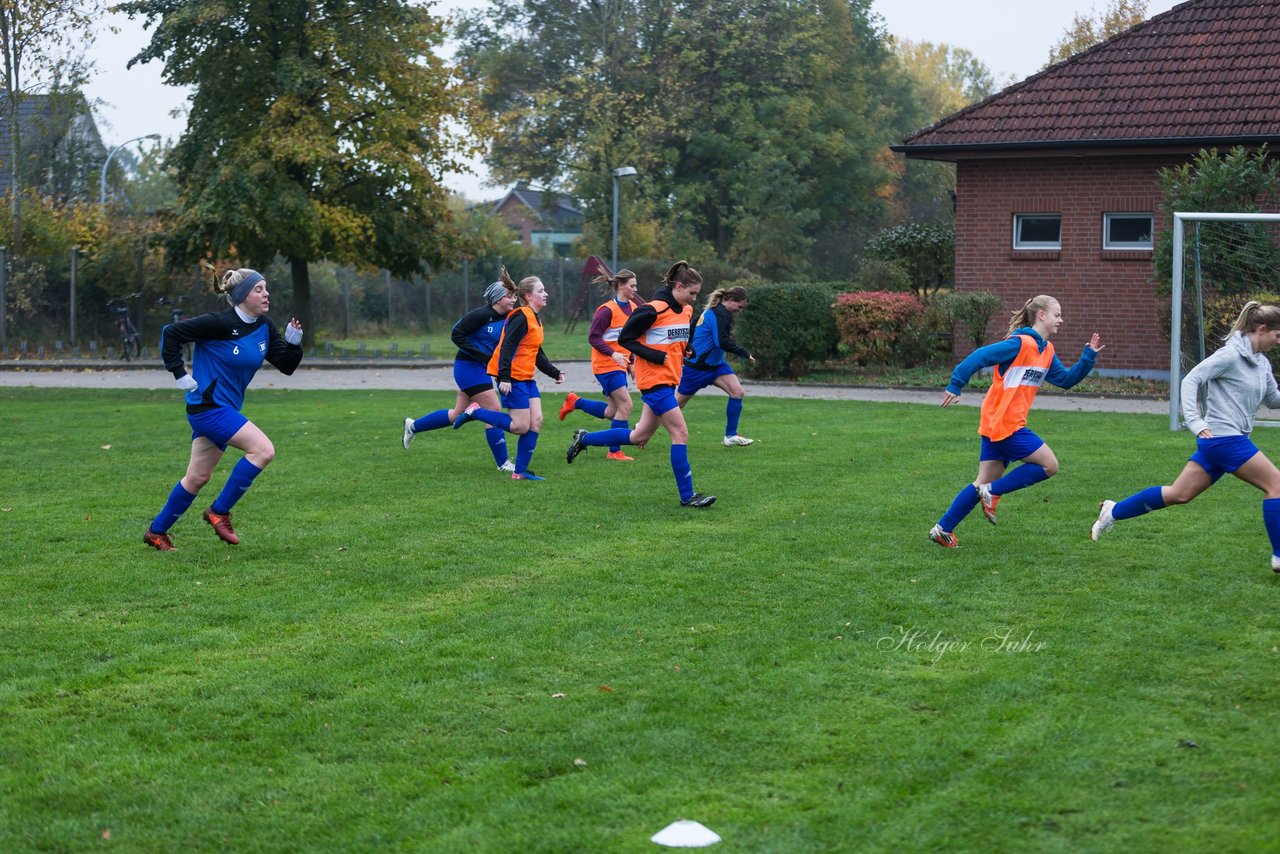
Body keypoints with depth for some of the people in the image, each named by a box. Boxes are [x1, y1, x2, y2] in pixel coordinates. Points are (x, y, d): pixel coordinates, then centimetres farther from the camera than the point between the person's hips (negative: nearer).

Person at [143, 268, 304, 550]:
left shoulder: (265, 328, 4)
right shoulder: (220, 323, -18)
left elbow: (286, 366, 8)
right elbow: (170, 333, -15)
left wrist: (293, 341, -9)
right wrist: (180, 374, -13)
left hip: (226, 408, 8)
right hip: (208, 406, -8)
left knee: (198, 477, 14)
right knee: (263, 450, -19)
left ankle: (157, 532, 28)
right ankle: (219, 511, -8)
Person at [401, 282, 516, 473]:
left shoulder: (507, 319, 5)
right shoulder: (481, 315, -19)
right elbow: (456, 334, -18)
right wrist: (481, 355, -22)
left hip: (481, 369, 9)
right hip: (468, 366, -9)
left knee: (458, 414, 17)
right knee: (494, 411, -9)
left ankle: (413, 426, 33)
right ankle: (502, 463, -1)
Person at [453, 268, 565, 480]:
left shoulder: (535, 319, 16)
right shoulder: (521, 317, -15)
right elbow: (507, 347, -22)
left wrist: (555, 373, 19)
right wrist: (504, 378, -28)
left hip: (527, 379, 10)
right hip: (512, 379, -10)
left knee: (536, 421, 1)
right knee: (521, 426, -10)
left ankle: (520, 471, 6)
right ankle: (475, 412, 4)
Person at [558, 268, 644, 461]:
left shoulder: (633, 307, 8)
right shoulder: (607, 310, -16)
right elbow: (593, 337, -16)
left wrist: (631, 361, 13)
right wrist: (613, 354, -26)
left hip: (619, 365, 8)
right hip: (606, 365, -8)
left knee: (612, 412, 8)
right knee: (625, 405, -12)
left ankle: (574, 402, 26)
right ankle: (615, 451, -3)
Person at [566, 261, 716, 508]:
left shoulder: (687, 310, 10)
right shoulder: (653, 310, -16)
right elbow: (625, 338, -12)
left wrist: (684, 351, 4)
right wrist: (658, 357, -18)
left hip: (668, 380, 9)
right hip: (655, 379, -9)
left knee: (639, 437, 15)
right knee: (680, 433, -10)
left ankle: (584, 439, 29)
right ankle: (687, 495, -4)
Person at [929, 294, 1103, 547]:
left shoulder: (1046, 351, 14)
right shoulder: (1021, 344, -14)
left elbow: (1065, 380, 18)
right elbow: (980, 356, -18)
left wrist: (1088, 357, 6)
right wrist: (955, 386, -21)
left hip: (996, 425, 9)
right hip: (1004, 424, -9)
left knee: (984, 483, 11)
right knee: (1050, 465, -5)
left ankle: (943, 529, 13)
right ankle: (993, 491, -2)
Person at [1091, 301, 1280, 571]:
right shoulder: (1231, 355, -13)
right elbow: (1191, 380, -17)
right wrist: (1194, 420, -26)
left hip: (1222, 441, 9)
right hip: (1224, 438, -9)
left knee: (1178, 494, 10)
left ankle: (1113, 512, 16)